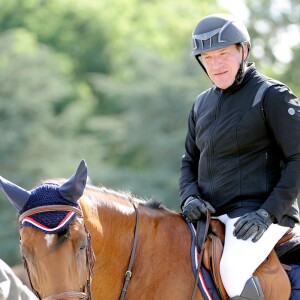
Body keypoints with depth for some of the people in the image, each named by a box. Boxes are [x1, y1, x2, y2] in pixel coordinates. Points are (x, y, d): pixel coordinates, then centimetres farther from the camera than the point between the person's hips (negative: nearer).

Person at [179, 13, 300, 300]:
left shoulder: (272, 96, -5)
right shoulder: (202, 104, 16)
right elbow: (190, 160, 22)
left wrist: (268, 213, -18)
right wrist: (189, 198, -1)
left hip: (256, 214, -7)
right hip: (211, 215, 7)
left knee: (233, 271, -33)